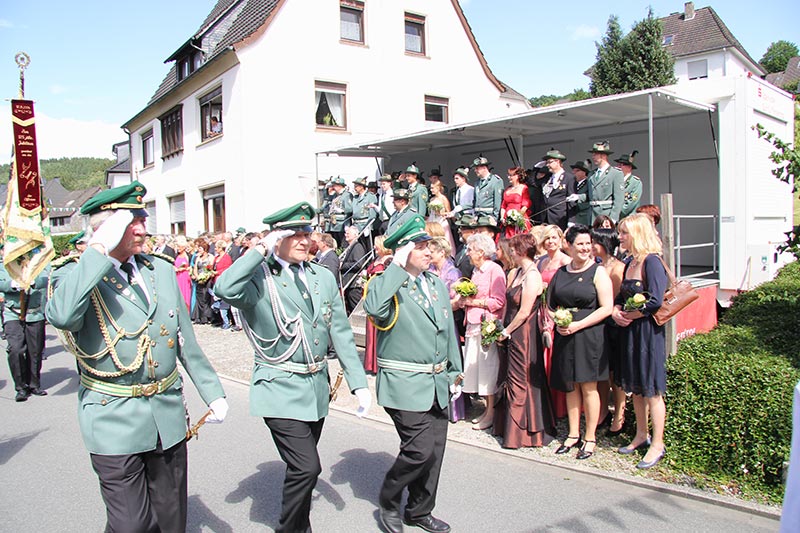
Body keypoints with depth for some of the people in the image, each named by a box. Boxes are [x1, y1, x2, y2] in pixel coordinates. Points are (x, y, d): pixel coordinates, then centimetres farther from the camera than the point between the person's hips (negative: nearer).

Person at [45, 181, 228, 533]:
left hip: (168, 416, 5)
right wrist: (100, 249, -26)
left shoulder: (162, 271, 8)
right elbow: (60, 316, -32)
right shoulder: (73, 276, -7)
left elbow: (187, 342, 12)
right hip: (114, 422, -4)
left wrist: (213, 393, 11)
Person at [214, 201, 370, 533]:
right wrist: (261, 250, -23)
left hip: (317, 388, 6)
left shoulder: (323, 278, 7)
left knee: (303, 467, 19)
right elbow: (224, 290, -32)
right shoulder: (258, 278, -9)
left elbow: (341, 334, 8)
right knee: (307, 467, -13)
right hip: (280, 389, -6)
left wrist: (358, 383, 3)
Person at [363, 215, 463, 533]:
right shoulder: (386, 284, -10)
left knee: (434, 451, 12)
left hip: (438, 384, 7)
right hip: (405, 384, -7)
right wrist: (398, 265, -26)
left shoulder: (437, 284, 11)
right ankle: (388, 500, 16)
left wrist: (455, 373, 16)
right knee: (421, 449, -11)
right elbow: (373, 307, -34)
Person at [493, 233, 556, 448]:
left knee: (519, 382, 1)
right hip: (512, 334, 8)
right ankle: (509, 427, 27)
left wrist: (506, 332, -10)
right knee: (510, 379, 14)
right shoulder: (515, 273, 10)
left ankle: (520, 433, 14)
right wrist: (502, 328, 4)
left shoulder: (532, 276, -16)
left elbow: (524, 312, -17)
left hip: (524, 335, -8)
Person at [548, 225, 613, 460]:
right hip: (564, 336, 4)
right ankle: (573, 434, 22)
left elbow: (607, 308, -10)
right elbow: (551, 303, 16)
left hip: (589, 335, -4)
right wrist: (558, 322, -4)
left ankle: (590, 438, 14)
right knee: (570, 386, 10)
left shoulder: (598, 271, -4)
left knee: (588, 387, 2)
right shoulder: (561, 272, 9)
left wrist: (578, 325, -16)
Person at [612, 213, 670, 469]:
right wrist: (616, 311, -3)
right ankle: (641, 436, 31)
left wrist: (629, 316, -10)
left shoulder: (652, 261, -15)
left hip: (648, 331, -9)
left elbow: (655, 302, -22)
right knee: (635, 387, 17)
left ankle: (657, 445, 13)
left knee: (651, 389, 1)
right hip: (630, 331, 9)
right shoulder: (630, 262, 11)